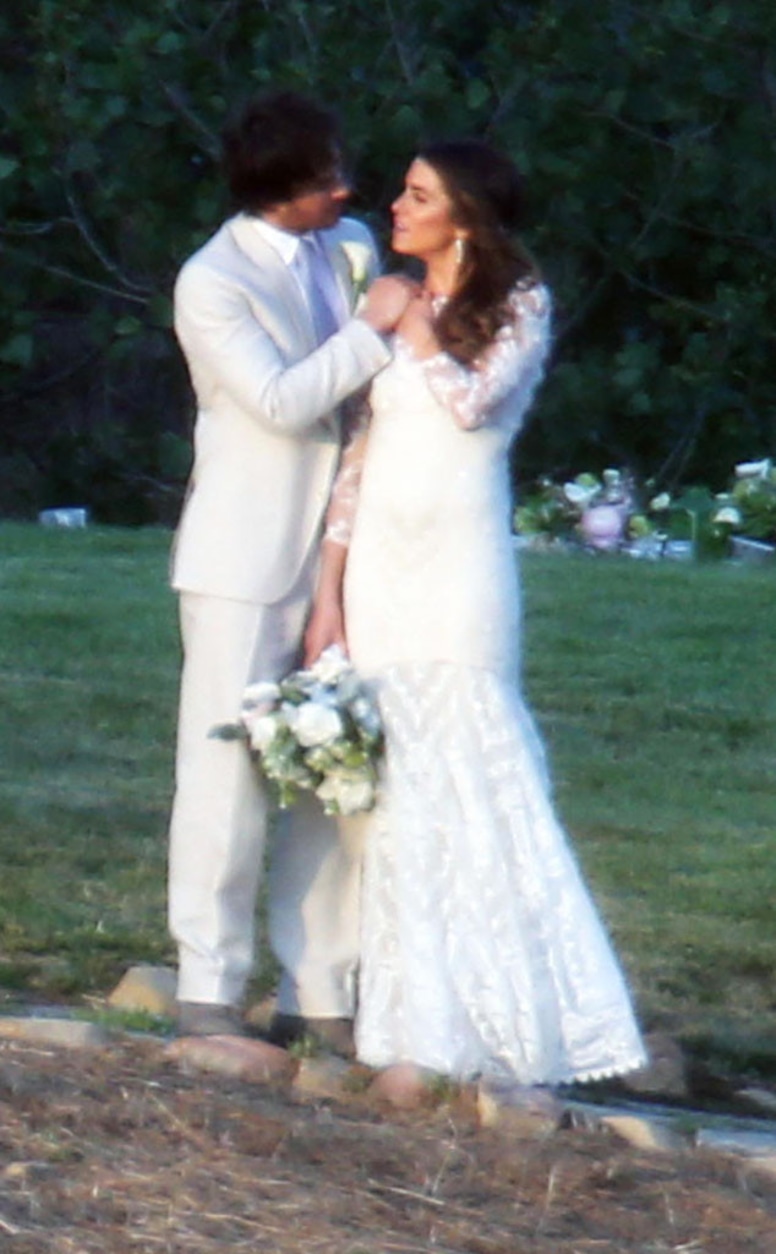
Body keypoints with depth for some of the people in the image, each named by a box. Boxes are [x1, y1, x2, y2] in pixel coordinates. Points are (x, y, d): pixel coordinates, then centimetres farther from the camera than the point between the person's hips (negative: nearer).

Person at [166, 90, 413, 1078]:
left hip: (337, 550, 6)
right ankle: (209, 1001, -1)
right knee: (228, 773, -4)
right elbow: (280, 401, -19)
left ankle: (320, 995, 11)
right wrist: (371, 328, -18)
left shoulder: (351, 250, 9)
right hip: (244, 561, -6)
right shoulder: (213, 282, -10)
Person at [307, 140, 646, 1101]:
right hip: (380, 568, 5)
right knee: (394, 796, 2)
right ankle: (415, 1029, 4)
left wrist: (418, 328, -3)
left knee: (469, 788, -6)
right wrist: (329, 593, 5)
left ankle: (490, 1028, -1)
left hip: (460, 571, -5)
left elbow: (472, 400, -17)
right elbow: (359, 456, 11)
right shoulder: (393, 310, 14)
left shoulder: (517, 307, 1)